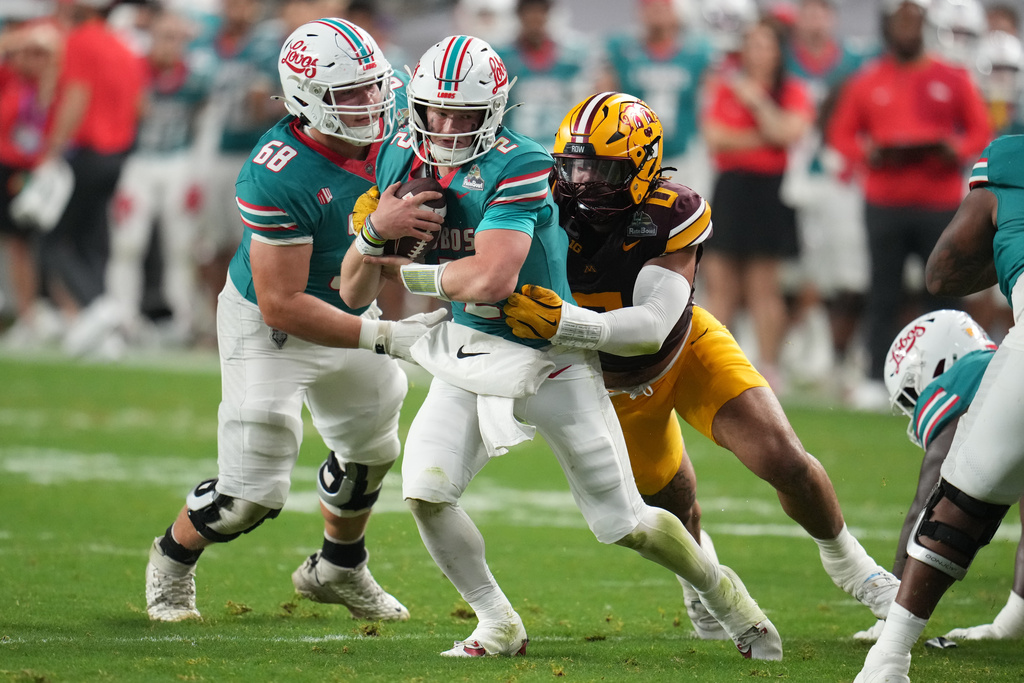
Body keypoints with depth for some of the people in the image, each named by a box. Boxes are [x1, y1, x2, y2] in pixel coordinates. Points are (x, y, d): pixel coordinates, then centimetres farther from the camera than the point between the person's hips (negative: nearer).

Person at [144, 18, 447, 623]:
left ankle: (338, 569, 52)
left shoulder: (389, 124, -18)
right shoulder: (279, 180, -37)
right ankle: (173, 560, 26)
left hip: (348, 310, 7)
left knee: (371, 448, 25)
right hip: (270, 327, -7)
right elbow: (281, 306, -33)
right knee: (253, 493, -6)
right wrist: (387, 338, -35)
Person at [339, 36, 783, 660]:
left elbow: (491, 280, -35)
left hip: (551, 359, -6)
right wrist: (375, 232, -20)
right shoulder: (404, 160, -3)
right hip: (471, 350, 6)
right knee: (425, 491, -12)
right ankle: (499, 627, 8)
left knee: (624, 524, 1)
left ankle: (723, 593, 29)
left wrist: (409, 274, -20)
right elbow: (354, 294, 1)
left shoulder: (518, 167, -24)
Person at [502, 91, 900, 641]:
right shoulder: (553, 216, -28)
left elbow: (653, 325, -44)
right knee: (673, 506, 17)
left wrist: (563, 322, -56)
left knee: (786, 464, -12)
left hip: (688, 351, -2)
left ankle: (845, 561, 18)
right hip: (613, 384, 2)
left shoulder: (669, 219, -33)